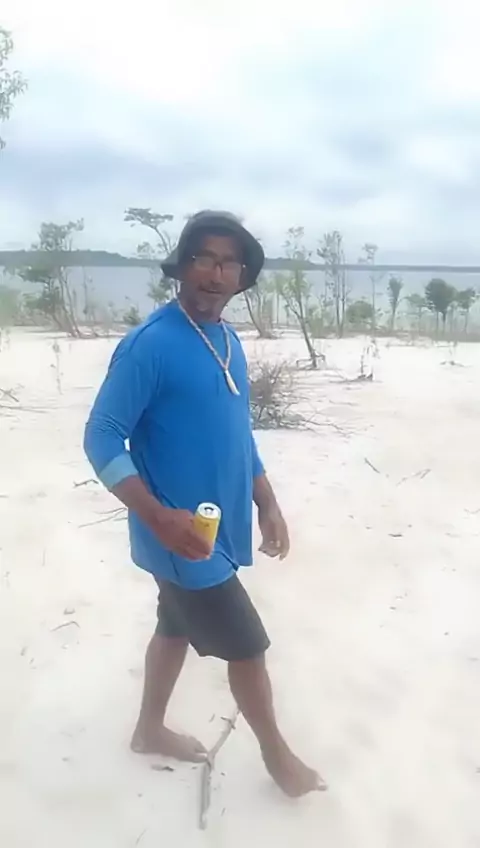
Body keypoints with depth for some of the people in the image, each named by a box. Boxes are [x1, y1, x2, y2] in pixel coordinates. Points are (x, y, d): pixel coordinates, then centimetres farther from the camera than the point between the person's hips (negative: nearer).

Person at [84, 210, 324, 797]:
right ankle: (276, 753, 31)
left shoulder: (228, 341, 6)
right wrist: (158, 516, -28)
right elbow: (101, 438, -20)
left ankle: (150, 731, 46)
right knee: (247, 644, 6)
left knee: (178, 627, 23)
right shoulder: (149, 344, -21)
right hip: (183, 535, -8)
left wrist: (267, 504, 12)